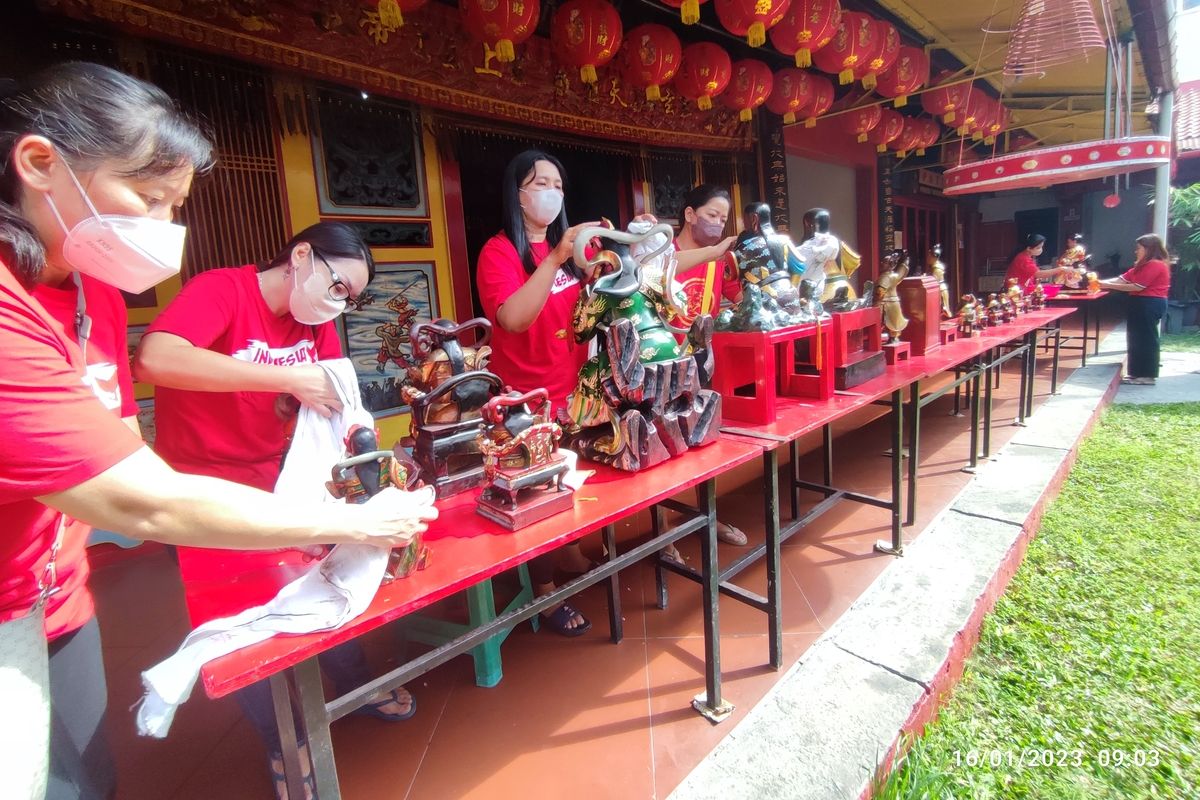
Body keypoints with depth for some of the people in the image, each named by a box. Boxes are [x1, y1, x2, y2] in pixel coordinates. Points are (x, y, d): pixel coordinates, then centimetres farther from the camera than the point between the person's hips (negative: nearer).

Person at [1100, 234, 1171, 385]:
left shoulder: (1155, 265, -15)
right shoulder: (1143, 265, 18)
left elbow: (1137, 287, -20)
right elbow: (1123, 278, 10)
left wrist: (1108, 285, -19)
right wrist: (1101, 282, -3)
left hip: (1149, 305, -10)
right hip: (1142, 304, 10)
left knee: (1146, 338, -5)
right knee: (1138, 338, 13)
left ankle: (1147, 375, 1)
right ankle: (1138, 372, 19)